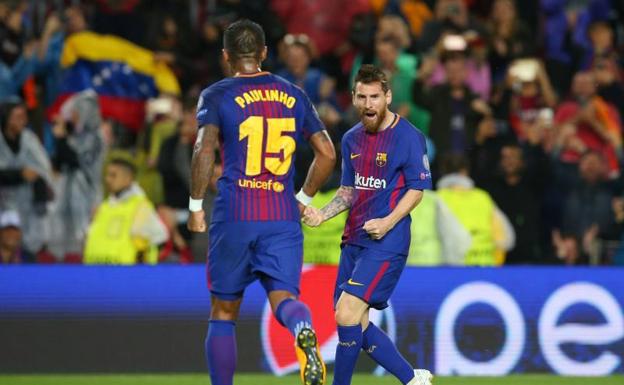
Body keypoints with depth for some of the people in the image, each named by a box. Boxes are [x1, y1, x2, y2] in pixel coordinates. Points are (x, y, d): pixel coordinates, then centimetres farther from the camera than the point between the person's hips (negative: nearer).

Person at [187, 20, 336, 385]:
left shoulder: (217, 95, 1)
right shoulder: (294, 95, 12)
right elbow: (327, 153, 10)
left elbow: (204, 150, -14)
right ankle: (304, 330, -41)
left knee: (223, 312, 11)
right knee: (283, 297, -6)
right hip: (284, 218, 2)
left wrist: (196, 206, -4)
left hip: (234, 217, -2)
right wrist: (303, 198, 23)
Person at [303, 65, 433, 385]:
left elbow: (418, 188, -7)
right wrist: (321, 214, 2)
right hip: (354, 239, 8)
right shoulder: (352, 139, 12)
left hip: (386, 242, -8)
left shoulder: (408, 137, -8)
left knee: (346, 315, -17)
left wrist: (388, 222, -20)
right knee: (356, 324, 8)